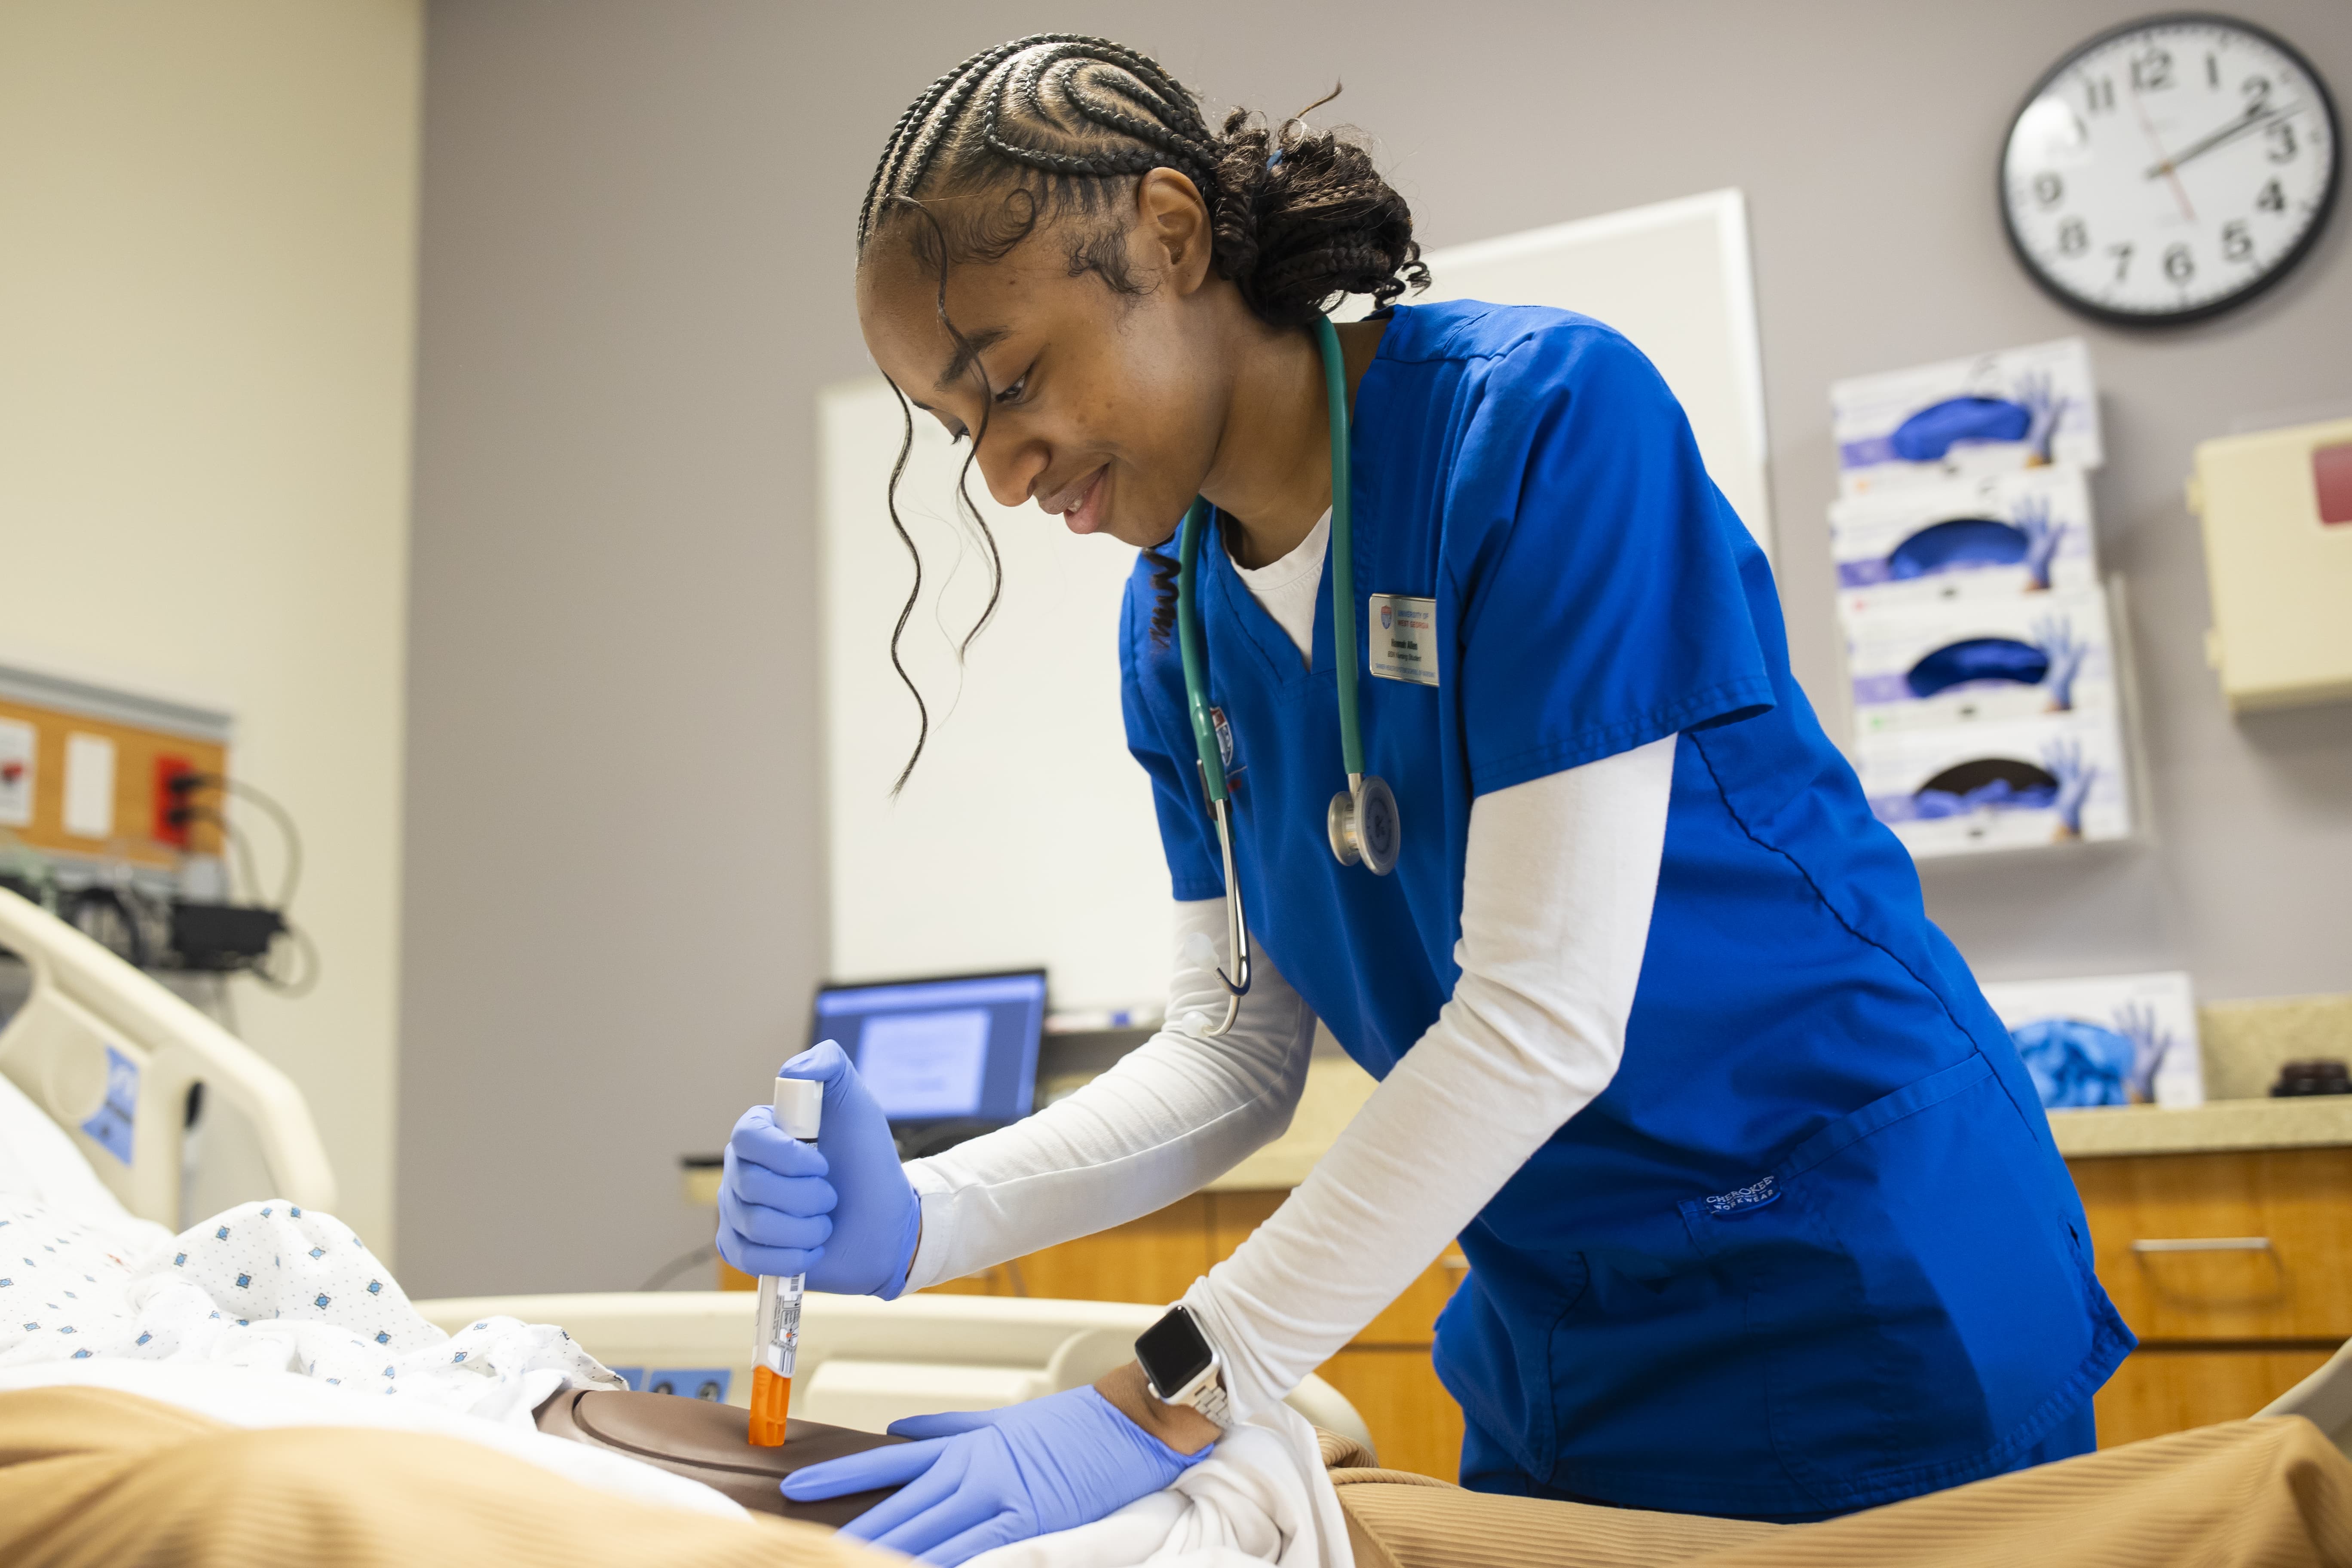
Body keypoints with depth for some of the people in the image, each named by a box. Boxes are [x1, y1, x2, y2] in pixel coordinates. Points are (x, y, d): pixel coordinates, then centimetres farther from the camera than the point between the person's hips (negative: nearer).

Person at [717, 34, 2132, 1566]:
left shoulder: (1545, 417, -21)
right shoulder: (1177, 622, 0)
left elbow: (1545, 1012, -26)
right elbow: (1240, 1051, 2)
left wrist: (1167, 1403, -26)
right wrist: (916, 1222, -14)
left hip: (1863, 1283, -6)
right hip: (1553, 1333, 6)